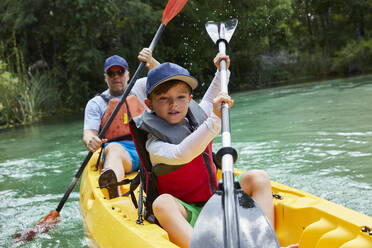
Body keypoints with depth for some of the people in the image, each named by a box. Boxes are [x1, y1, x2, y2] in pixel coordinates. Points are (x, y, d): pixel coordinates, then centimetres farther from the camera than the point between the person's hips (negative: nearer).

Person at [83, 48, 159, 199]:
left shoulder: (139, 89, 21)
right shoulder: (96, 103, 14)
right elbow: (89, 132, 1)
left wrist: (150, 62, -13)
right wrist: (90, 141, -24)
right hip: (119, 150, -3)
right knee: (113, 148, -38)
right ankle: (114, 194, -67)